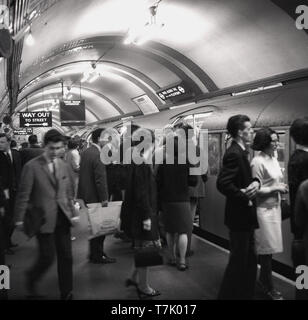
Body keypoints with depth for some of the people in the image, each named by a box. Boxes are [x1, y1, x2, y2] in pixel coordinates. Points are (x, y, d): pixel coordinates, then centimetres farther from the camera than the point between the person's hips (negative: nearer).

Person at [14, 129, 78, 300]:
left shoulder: (64, 166, 8)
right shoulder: (32, 166, -8)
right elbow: (23, 194, -7)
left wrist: (72, 213, 10)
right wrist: (19, 219, -7)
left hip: (62, 217, 5)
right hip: (43, 219, -5)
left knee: (66, 257, 7)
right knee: (47, 257, -1)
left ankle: (66, 293, 22)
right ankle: (31, 278, 31)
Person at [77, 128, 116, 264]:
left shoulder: (85, 152, 8)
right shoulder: (98, 155, -21)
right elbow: (101, 179, -22)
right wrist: (104, 199, -16)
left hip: (85, 195, 9)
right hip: (95, 197, -9)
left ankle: (94, 253, 30)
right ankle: (98, 255, 15)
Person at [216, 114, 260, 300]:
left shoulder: (241, 152, 11)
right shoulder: (234, 154, -21)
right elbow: (223, 184, -31)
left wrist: (256, 182, -10)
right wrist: (244, 197, -21)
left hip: (246, 216, 10)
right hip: (239, 216, -10)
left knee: (250, 260, 20)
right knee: (239, 262, 2)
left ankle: (247, 294, 34)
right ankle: (229, 294, 17)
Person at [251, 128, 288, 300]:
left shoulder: (274, 159, 11)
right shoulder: (258, 162, -14)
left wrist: (282, 187, 1)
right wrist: (275, 188, -14)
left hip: (275, 207, 7)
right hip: (263, 209, -7)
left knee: (269, 247, 13)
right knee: (267, 248, 1)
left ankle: (264, 279, 29)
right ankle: (269, 287, 13)